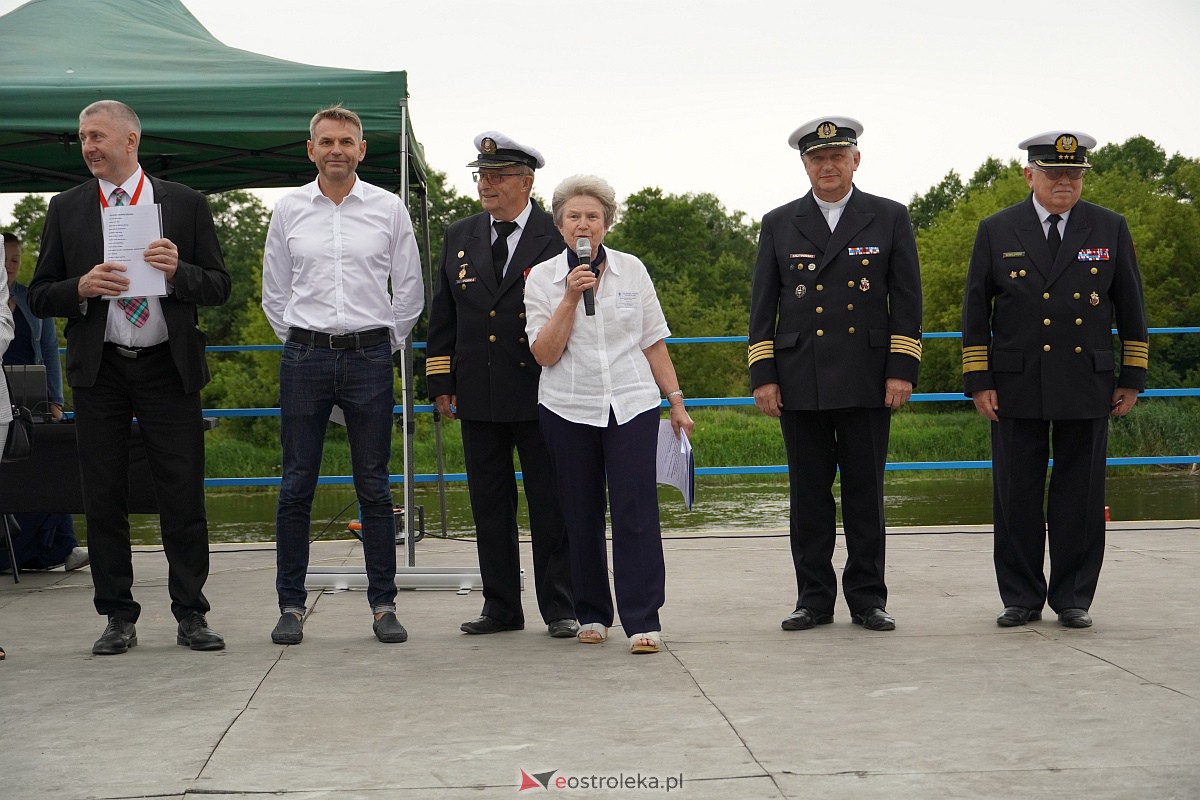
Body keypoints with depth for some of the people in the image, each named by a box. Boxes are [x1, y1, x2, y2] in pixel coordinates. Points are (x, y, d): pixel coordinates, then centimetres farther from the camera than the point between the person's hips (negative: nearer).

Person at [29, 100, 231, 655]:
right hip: (99, 368, 2)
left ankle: (191, 614, 8)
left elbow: (219, 287, 5)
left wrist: (178, 271, -14)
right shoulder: (66, 209, 9)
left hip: (169, 365, -1)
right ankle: (118, 617, 12)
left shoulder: (185, 204, 6)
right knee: (103, 498, 3)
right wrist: (81, 288, -12)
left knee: (183, 495, -1)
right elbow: (39, 297, 8)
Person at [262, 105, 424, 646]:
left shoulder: (388, 209, 4)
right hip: (304, 360, 1)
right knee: (297, 486, 1)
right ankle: (291, 605, 9)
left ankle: (383, 604, 9)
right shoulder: (288, 210, 7)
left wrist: (385, 345, 9)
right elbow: (274, 292, 15)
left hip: (370, 358, -1)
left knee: (374, 487, 3)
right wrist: (301, 343, 12)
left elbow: (409, 290, 10)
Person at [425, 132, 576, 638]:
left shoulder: (558, 237, -2)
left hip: (540, 398, -4)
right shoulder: (459, 239, 12)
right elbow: (442, 316, 14)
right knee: (489, 507, 9)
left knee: (550, 506, 2)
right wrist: (441, 382, 8)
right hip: (478, 398, 5)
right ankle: (501, 607, 18)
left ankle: (560, 609, 10)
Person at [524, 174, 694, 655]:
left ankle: (643, 621, -7)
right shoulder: (543, 278, 2)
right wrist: (571, 297, -13)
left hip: (632, 405, 0)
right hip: (568, 411, 0)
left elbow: (653, 342, 11)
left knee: (636, 512, -8)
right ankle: (592, 615, 17)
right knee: (581, 516, 5)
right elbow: (544, 354, -5)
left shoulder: (631, 270, 6)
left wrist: (677, 402, 8)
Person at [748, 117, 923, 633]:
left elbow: (906, 300, 4)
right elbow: (762, 306, 8)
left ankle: (867, 599, 11)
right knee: (809, 494, 4)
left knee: (865, 494, 3)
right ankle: (814, 599, 12)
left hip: (867, 382, -1)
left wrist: (902, 370, -4)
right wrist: (762, 376, 0)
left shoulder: (889, 218, 7)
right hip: (800, 383, 1)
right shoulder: (779, 224, 10)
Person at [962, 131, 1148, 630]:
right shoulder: (997, 231, 3)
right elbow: (975, 311, 4)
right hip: (1016, 387, 0)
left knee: (1080, 497, 4)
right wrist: (978, 381, -2)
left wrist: (1132, 378, 5)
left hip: (1087, 387, 1)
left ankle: (1073, 599, 14)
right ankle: (1021, 598, 13)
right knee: (1016, 498, 3)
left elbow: (1131, 309, 9)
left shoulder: (1110, 229, 5)